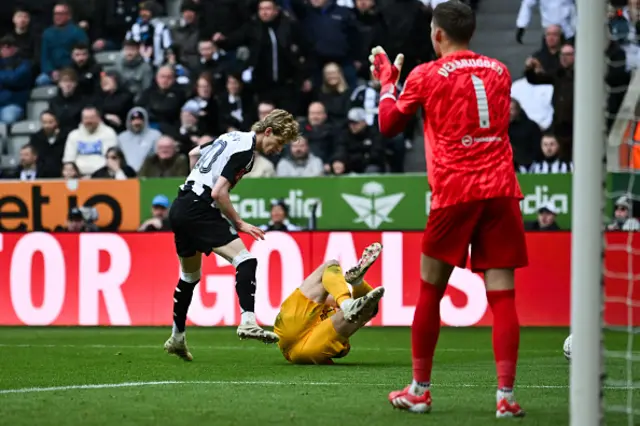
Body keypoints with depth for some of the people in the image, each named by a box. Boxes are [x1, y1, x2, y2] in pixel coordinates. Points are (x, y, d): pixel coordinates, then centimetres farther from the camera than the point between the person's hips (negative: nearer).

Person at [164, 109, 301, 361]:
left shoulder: (232, 137, 16)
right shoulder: (244, 150, -13)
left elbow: (193, 154, 32)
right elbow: (218, 193, -19)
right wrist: (239, 224, -10)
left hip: (180, 208, 10)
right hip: (198, 210, -10)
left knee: (190, 276, 23)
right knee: (245, 261, -17)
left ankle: (177, 338, 32)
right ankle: (248, 322, -33)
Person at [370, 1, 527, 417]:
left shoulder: (426, 76, 2)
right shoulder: (500, 71, 13)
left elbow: (389, 125, 12)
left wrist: (387, 81, 28)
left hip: (454, 192, -2)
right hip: (501, 189, 3)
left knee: (430, 293, 11)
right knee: (503, 296, -1)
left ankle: (419, 391, 16)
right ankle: (506, 395, -11)